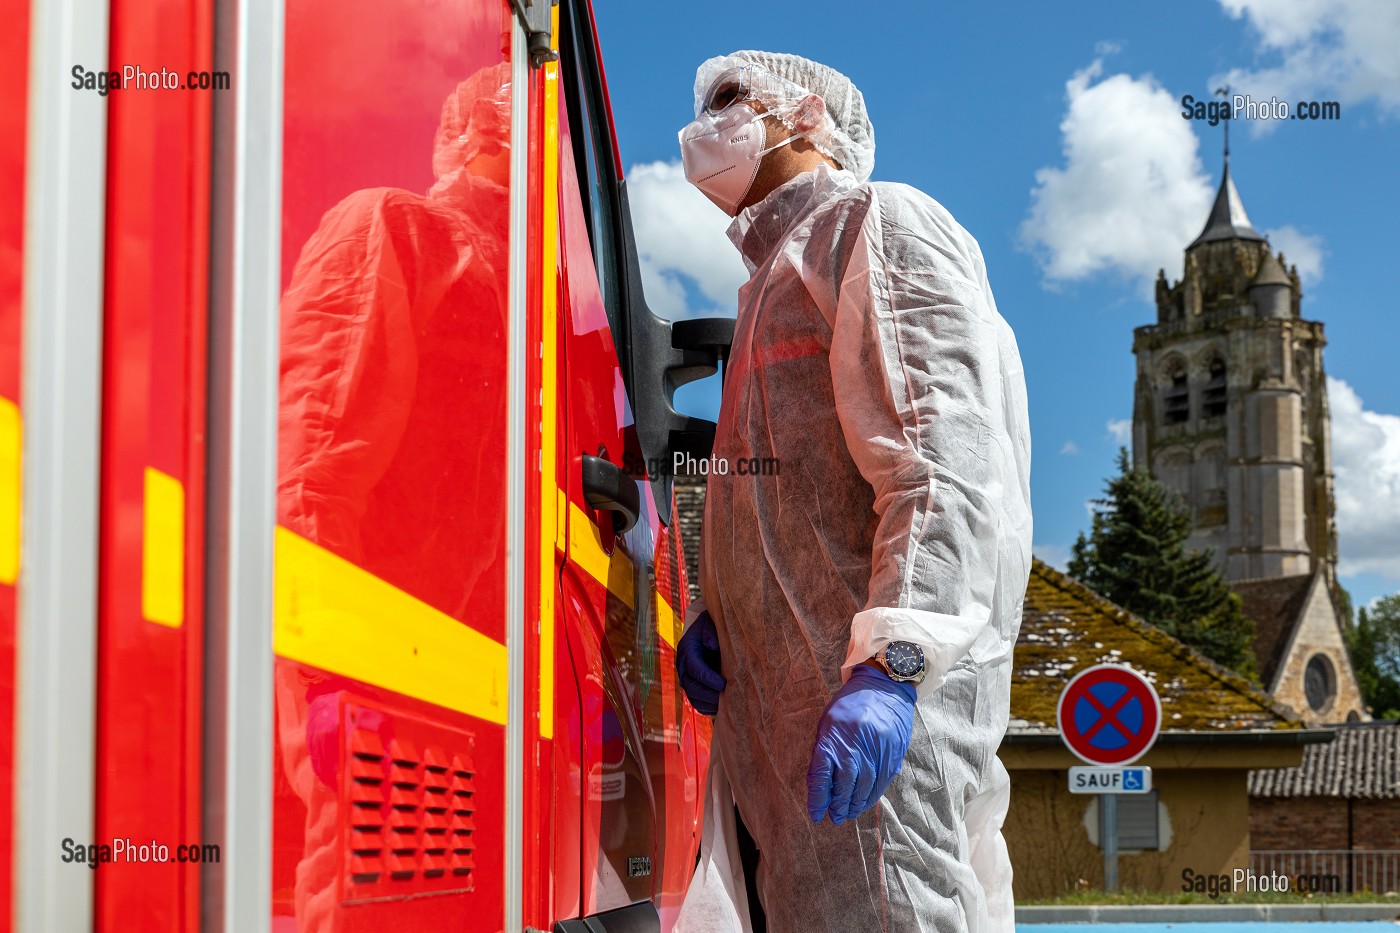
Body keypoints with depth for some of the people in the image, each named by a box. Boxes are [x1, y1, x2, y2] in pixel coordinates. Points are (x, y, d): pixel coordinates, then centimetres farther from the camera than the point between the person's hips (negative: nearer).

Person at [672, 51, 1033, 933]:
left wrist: (889, 664, -27)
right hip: (786, 695, 9)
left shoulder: (882, 223, 0)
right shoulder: (780, 271, 30)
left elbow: (946, 463, -16)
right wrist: (713, 613, 11)